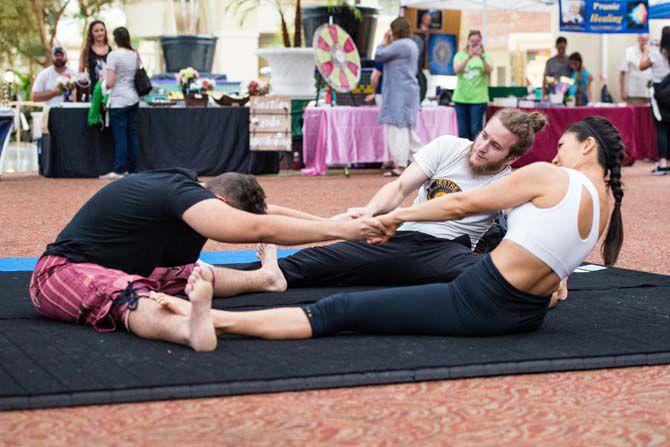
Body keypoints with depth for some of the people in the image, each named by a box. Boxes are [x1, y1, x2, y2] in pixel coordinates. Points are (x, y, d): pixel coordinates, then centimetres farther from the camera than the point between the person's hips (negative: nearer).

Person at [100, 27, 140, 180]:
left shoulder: (113, 55, -11)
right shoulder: (135, 55, 7)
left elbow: (109, 83, -14)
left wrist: (103, 81, 6)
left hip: (119, 101, -6)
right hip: (134, 99, 6)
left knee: (120, 135, -6)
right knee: (132, 134, 8)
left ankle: (118, 171, -6)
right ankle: (133, 169, 11)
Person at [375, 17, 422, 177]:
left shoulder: (399, 45, -15)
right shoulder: (411, 44, 17)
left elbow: (378, 56, -11)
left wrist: (384, 42, 5)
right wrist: (389, 43, 16)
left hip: (399, 92, -10)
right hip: (409, 90, 10)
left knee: (398, 127, -8)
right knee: (406, 128, 15)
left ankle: (401, 166, -7)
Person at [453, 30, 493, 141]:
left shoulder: (485, 56, 6)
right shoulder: (460, 55, 7)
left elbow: (489, 71, -10)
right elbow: (457, 69, -10)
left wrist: (481, 57, -25)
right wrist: (469, 57, -24)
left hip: (478, 98, -1)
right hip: (461, 97, 2)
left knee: (476, 130, -8)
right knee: (462, 130, 4)